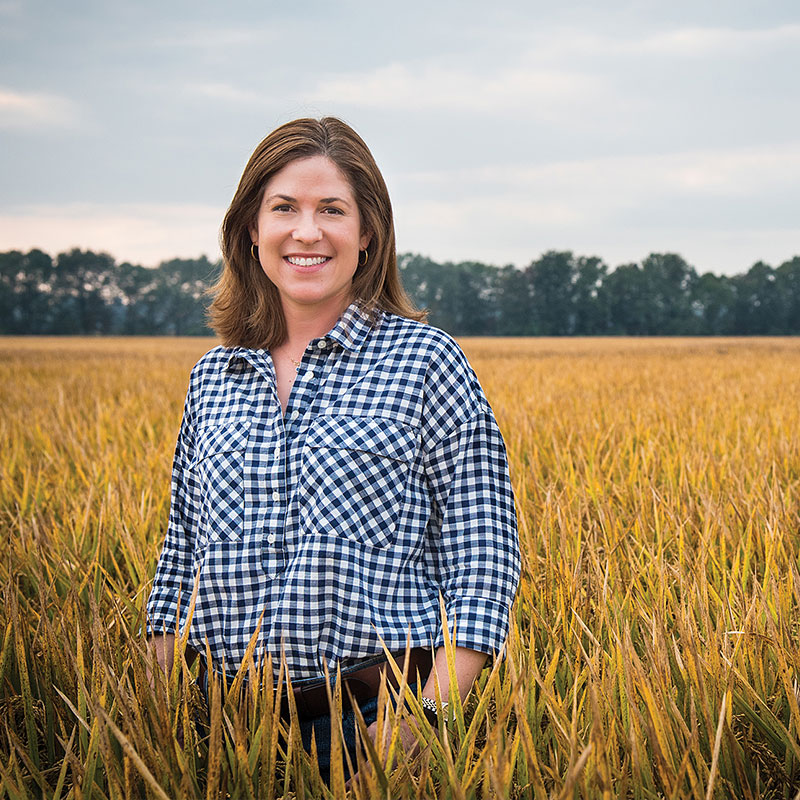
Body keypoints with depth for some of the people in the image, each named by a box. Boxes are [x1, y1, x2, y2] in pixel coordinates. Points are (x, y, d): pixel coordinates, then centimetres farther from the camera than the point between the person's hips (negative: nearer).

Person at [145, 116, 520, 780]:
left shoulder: (425, 361, -5)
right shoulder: (212, 379, 9)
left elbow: (482, 557, -8)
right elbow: (183, 554, 14)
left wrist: (425, 719, -16)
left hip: (375, 723, -4)